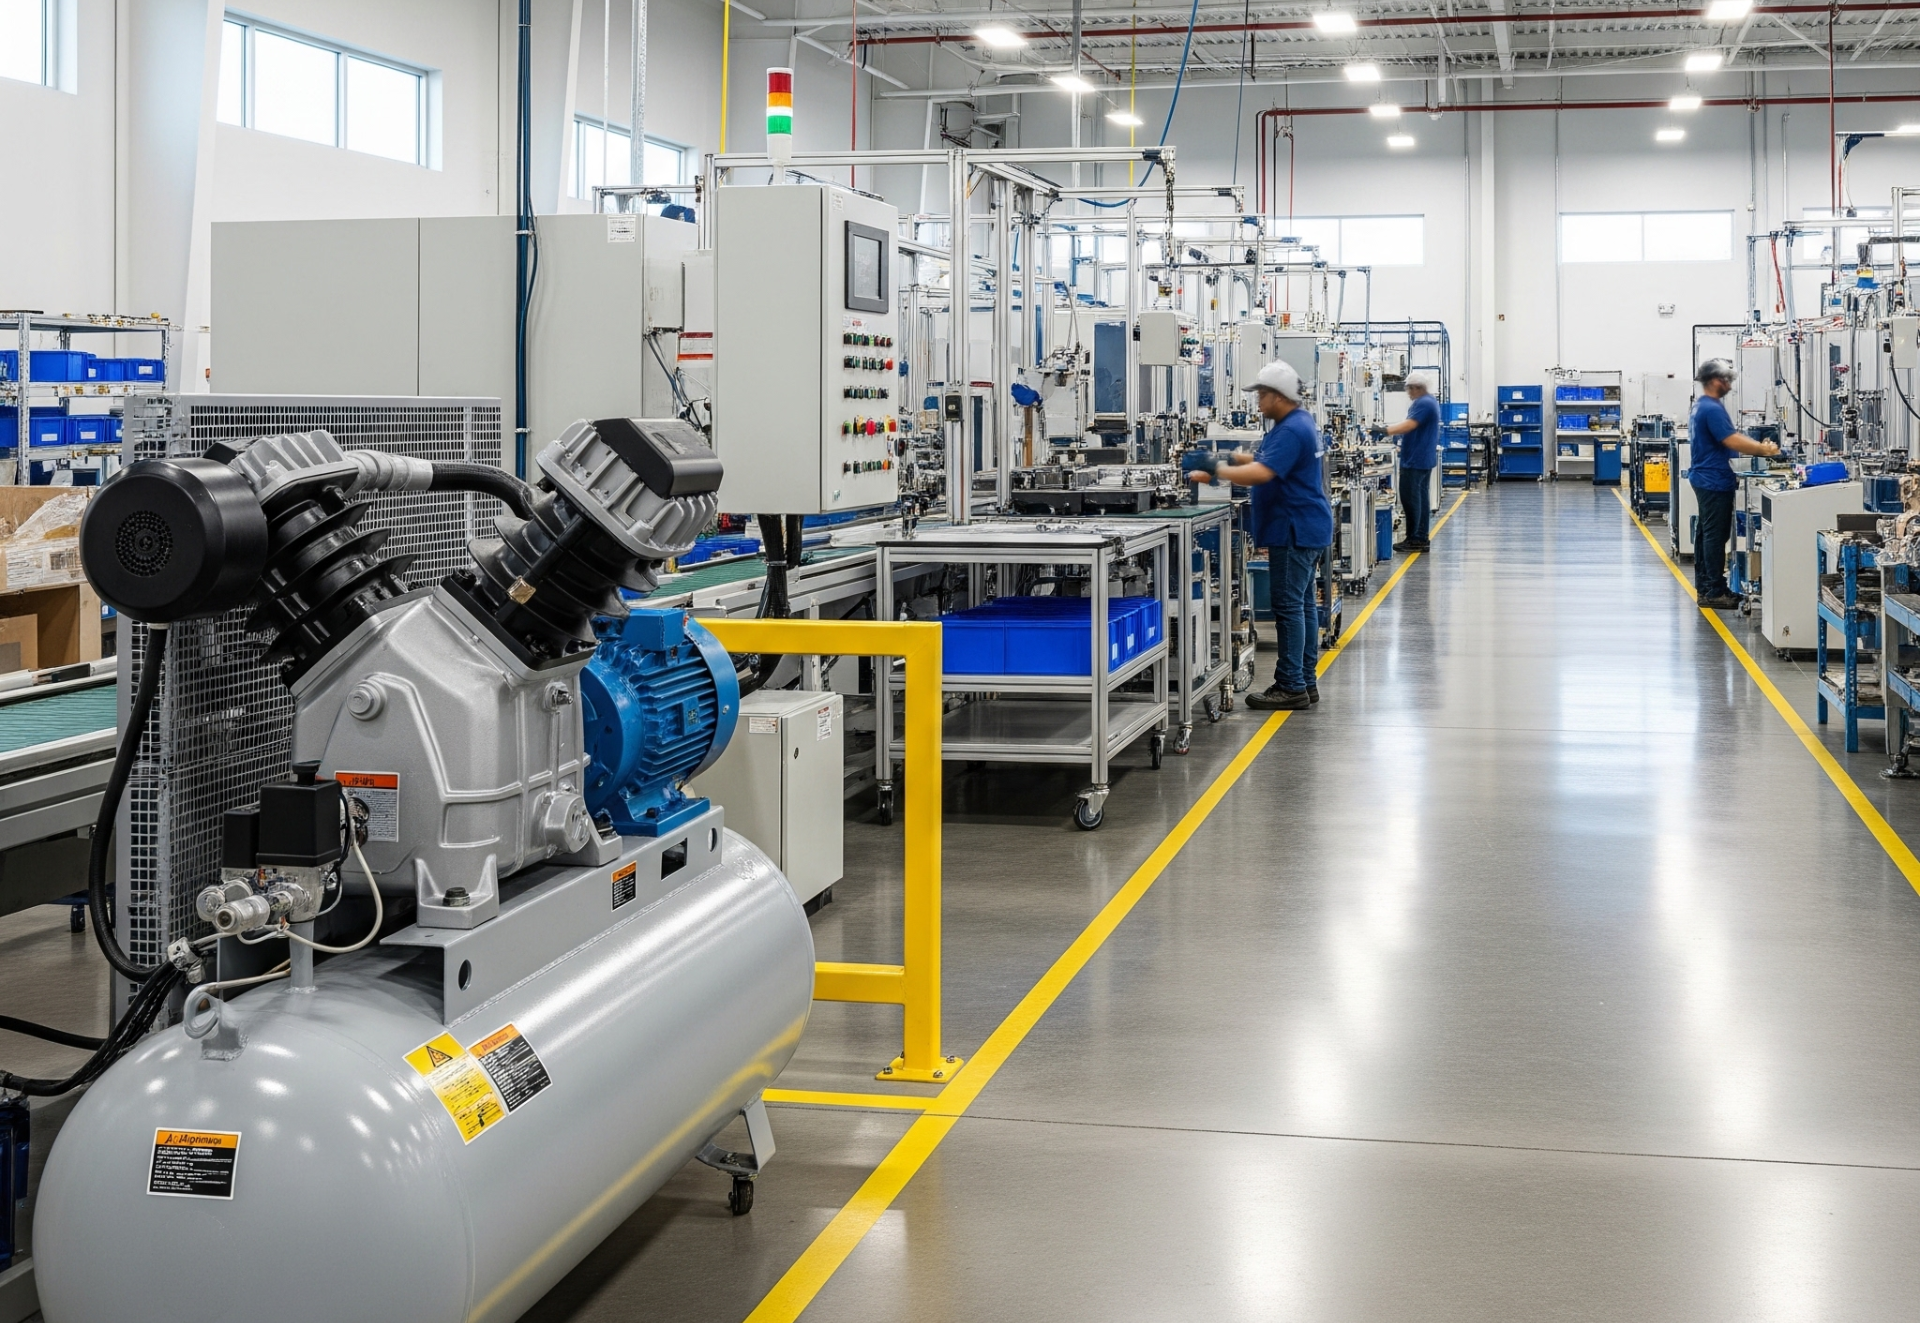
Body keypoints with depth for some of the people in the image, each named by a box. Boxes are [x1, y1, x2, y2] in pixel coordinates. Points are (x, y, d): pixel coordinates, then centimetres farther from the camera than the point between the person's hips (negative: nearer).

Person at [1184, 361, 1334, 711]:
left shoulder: (1291, 431, -19)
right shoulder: (1297, 423, 15)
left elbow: (1262, 474, -28)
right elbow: (1269, 462, 21)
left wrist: (1215, 468, -23)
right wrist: (1234, 459, 8)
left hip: (1295, 531, -11)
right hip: (1306, 528, 11)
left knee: (1289, 606, -8)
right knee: (1303, 604, 12)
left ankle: (1292, 688, -6)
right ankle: (1306, 682, 17)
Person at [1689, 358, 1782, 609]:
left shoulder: (1701, 406, 14)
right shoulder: (1712, 409, -19)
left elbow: (1729, 437, 19)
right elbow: (1732, 441, -23)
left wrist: (1760, 446, 12)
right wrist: (1764, 450, -16)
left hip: (1703, 478, 11)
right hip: (1715, 481, -11)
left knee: (1704, 532, 14)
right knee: (1715, 536, -8)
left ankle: (1703, 587, 20)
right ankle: (1714, 592, -6)